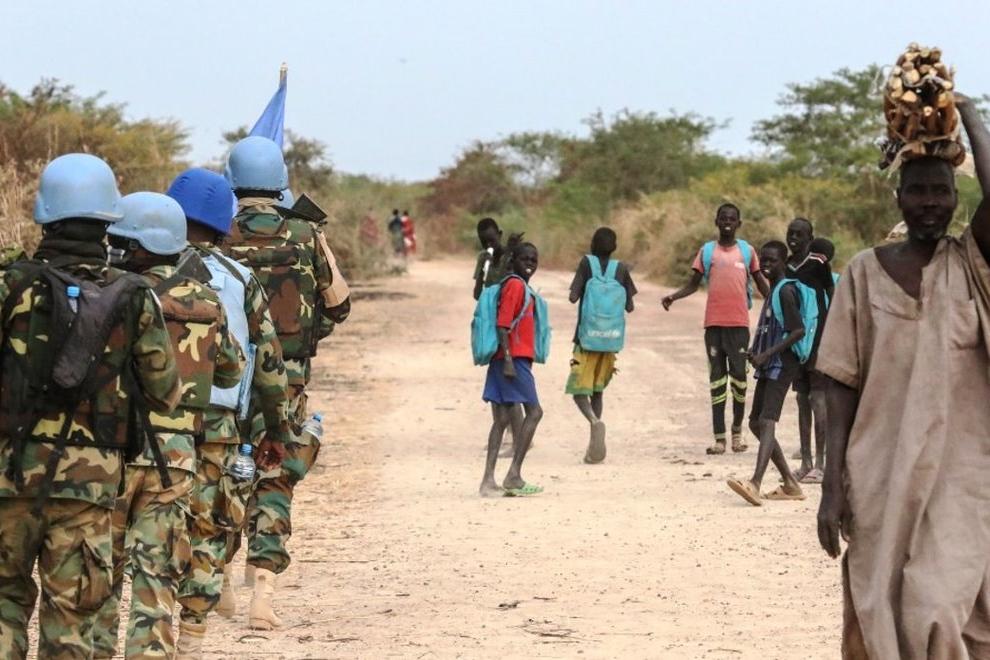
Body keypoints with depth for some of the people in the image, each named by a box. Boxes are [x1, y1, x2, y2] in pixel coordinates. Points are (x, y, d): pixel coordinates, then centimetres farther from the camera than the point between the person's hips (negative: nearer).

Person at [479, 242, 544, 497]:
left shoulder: (522, 287, 19)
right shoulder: (515, 285, -10)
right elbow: (503, 324, -17)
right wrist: (508, 359, -22)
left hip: (510, 361, 9)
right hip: (513, 359, -9)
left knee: (502, 419, 5)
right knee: (534, 412, -6)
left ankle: (489, 480, 2)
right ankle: (514, 476, -7)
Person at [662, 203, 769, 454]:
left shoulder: (746, 251, 9)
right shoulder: (707, 251, 9)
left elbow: (760, 282, 13)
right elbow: (693, 284, 10)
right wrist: (674, 296, -8)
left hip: (739, 322, 0)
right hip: (714, 322, 1)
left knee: (738, 374, -4)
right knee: (717, 378, 1)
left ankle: (737, 430, 14)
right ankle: (719, 438, 0)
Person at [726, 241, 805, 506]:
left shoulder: (785, 290, -11)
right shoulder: (773, 291, 18)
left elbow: (798, 331, -19)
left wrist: (766, 354, -21)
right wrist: (756, 352, 10)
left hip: (782, 364, -10)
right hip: (768, 365, 10)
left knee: (767, 420, -22)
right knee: (756, 422, 12)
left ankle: (755, 484, -37)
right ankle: (790, 484, 17)